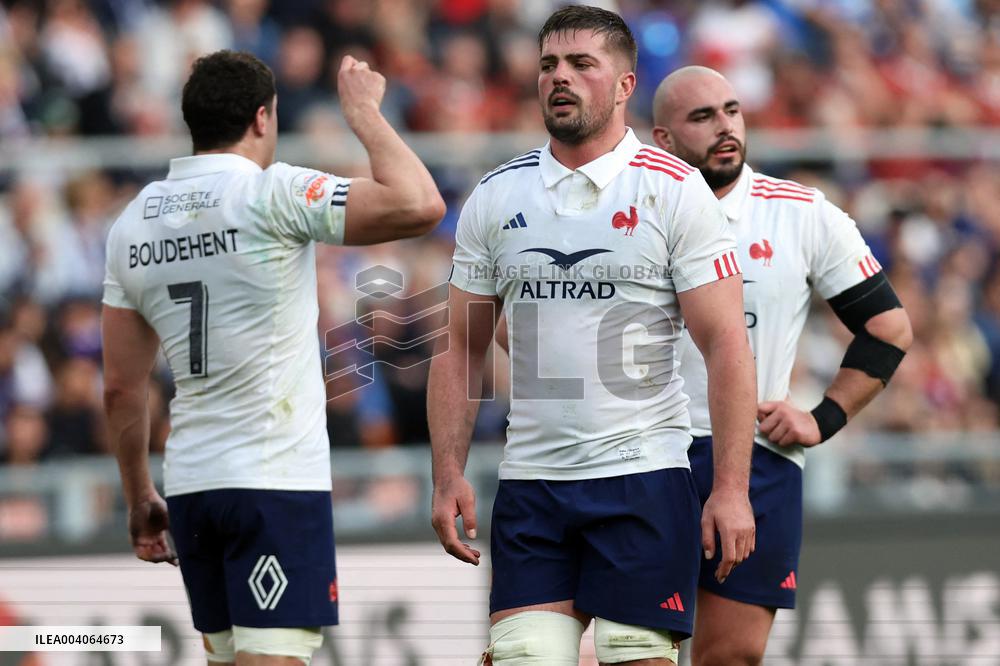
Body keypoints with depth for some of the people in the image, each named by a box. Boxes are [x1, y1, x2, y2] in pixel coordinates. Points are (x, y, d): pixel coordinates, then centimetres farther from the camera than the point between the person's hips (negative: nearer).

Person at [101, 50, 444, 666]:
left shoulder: (134, 220, 10)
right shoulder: (273, 194, -10)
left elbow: (121, 387, 13)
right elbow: (419, 205, -20)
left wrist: (139, 498, 23)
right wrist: (363, 110, -6)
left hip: (190, 482, 7)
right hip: (279, 478, -7)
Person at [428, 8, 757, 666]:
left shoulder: (676, 191, -2)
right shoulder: (496, 197, 9)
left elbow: (727, 346, -5)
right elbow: (460, 349, 13)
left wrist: (732, 488, -13)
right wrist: (449, 476, 2)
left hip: (644, 478, -3)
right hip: (529, 485, 3)